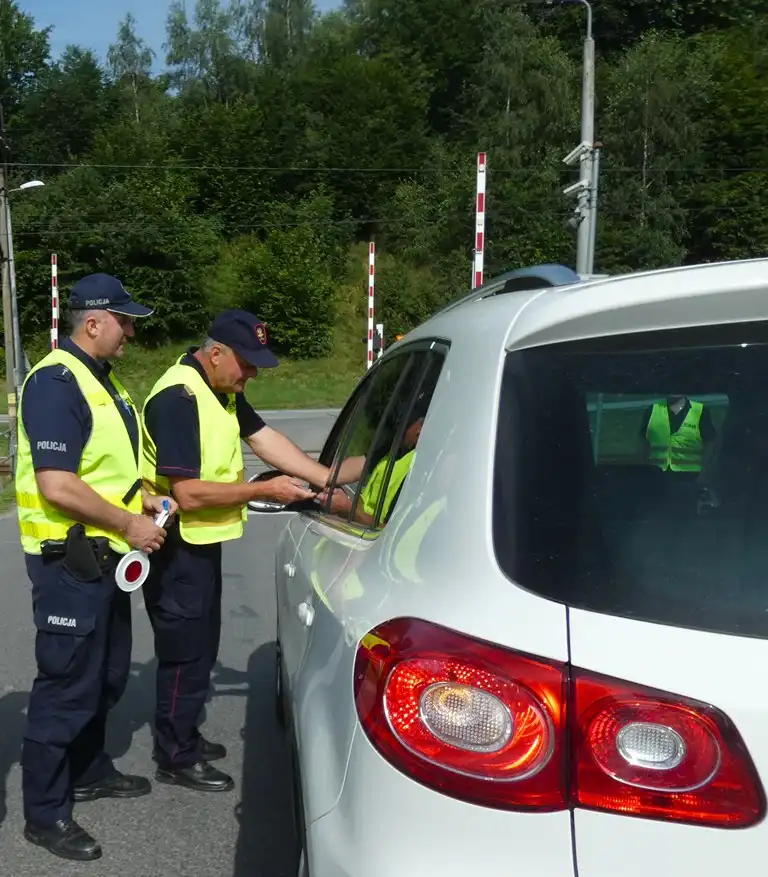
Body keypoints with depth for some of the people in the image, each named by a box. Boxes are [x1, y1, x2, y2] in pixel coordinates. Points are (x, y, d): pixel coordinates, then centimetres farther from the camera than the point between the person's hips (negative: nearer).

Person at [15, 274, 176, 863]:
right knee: (66, 687, 0)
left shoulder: (102, 378, 13)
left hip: (104, 555, 10)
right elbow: (57, 486, -26)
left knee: (107, 676, 20)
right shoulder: (56, 382, -19)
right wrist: (130, 524, -18)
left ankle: (89, 771, 38)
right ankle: (46, 814, 13)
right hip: (69, 558, -10)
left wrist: (141, 498, 8)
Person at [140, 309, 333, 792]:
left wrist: (329, 479, -7)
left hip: (203, 541, 10)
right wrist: (265, 490, -21)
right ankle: (177, 758, 17)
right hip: (177, 549, -10)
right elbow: (188, 493, -28)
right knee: (185, 652, 2)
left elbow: (265, 438, 2)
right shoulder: (178, 398, -25)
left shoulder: (224, 390, 5)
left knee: (202, 645, 20)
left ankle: (185, 736, 36)